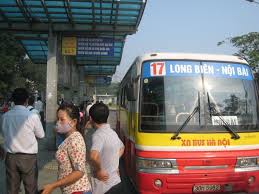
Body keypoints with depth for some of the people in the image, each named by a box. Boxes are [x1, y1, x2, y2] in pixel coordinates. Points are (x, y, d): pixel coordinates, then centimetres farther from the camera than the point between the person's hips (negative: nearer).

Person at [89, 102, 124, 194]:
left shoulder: (98, 134, -18)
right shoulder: (112, 132, 8)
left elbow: (94, 156, -35)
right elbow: (122, 148, 28)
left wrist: (98, 170, -18)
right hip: (117, 183, 7)